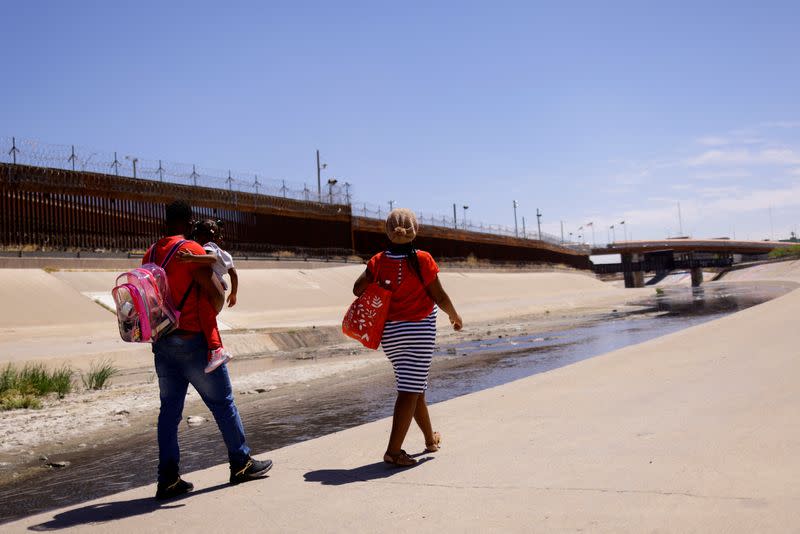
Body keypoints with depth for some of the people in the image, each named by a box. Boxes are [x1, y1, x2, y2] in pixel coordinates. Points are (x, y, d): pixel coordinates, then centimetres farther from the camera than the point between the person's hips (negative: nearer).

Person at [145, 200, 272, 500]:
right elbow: (217, 294, -17)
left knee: (170, 408, 9)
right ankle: (241, 464, 18)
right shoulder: (192, 250, -13)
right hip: (192, 340, -6)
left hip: (162, 342, 7)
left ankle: (168, 478, 8)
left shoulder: (151, 254, 9)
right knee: (222, 402, 7)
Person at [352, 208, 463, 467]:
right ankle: (393, 450, -8)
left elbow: (358, 289, 0)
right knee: (410, 391, -3)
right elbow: (440, 297, -9)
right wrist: (454, 316, 8)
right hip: (419, 329, -5)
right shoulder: (422, 259, -12)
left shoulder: (378, 261, -2)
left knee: (415, 387, 18)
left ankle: (430, 439, 35)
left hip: (390, 332, 5)